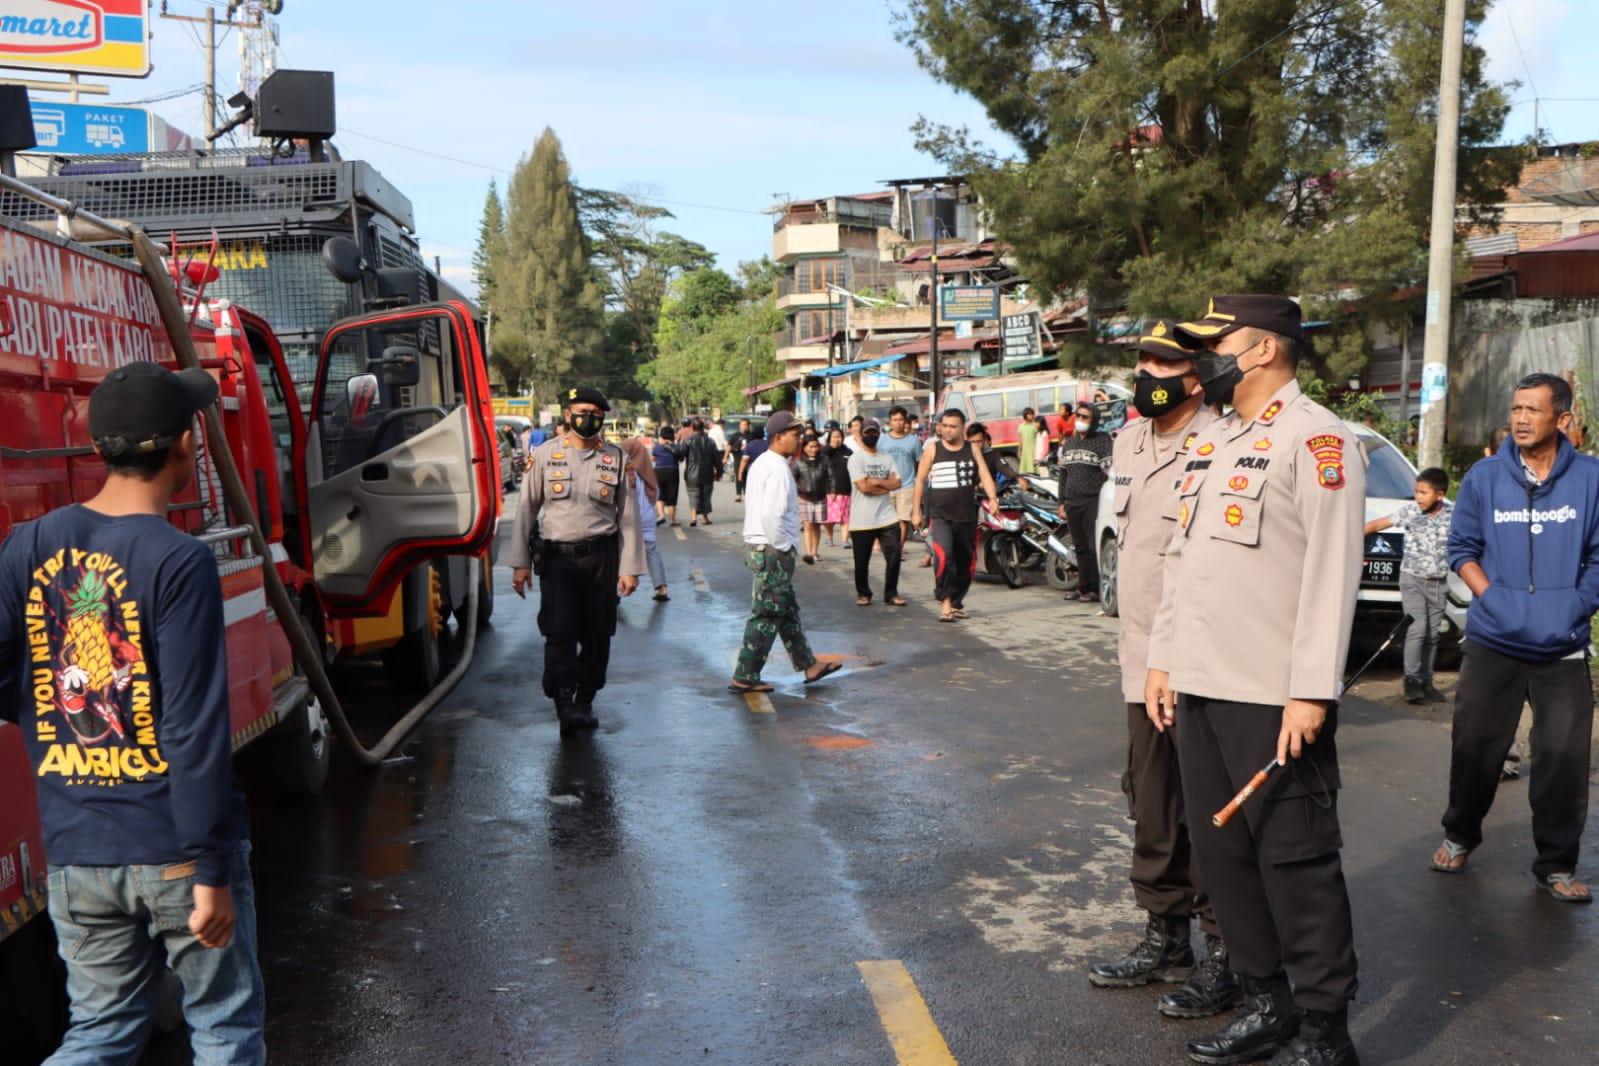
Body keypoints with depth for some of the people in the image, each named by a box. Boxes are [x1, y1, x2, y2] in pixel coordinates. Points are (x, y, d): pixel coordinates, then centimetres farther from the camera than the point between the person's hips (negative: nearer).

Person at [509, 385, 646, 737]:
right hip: (557, 556, -1)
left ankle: (585, 702, 21)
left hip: (601, 558, 1)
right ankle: (564, 704, -12)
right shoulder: (545, 455, 4)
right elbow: (526, 509, 6)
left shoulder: (617, 459, 6)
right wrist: (520, 563, 3)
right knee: (559, 631, -12)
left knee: (597, 635, 6)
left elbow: (628, 515, 7)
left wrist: (630, 568, 2)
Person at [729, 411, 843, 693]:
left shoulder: (761, 463, 13)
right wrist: (782, 549, -17)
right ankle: (744, 678, 3)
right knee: (766, 616, -3)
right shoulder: (778, 469, -18)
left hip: (758, 546, 10)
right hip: (773, 551, -10)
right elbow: (772, 515, -28)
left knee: (788, 611, 17)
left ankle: (808, 665, 27)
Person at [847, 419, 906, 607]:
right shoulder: (856, 458, -3)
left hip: (887, 516, 4)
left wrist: (875, 482, -12)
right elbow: (863, 487, -15)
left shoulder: (886, 458, 13)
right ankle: (863, 593, 23)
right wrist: (885, 482, -3)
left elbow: (896, 483, 0)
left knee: (894, 556, -2)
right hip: (862, 519, -4)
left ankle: (891, 594, 10)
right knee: (862, 560, 6)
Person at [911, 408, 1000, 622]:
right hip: (940, 515, -3)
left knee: (966, 562, 9)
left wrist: (992, 498, -19)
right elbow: (920, 480, 7)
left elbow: (985, 476, -1)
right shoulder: (933, 449, 3)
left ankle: (957, 603, 26)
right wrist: (916, 511, 5)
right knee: (943, 554, -26)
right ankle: (944, 601, -20)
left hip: (967, 516, 3)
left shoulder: (972, 449, 8)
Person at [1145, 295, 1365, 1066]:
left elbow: (1332, 572, -15)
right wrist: (1163, 661, 15)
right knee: (1221, 852, 14)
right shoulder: (1209, 442, 17)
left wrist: (1311, 692, -19)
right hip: (1200, 688, 8)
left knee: (1296, 861, 1)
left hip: (1275, 698, -8)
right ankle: (1266, 1004, 28)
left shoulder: (1314, 438, -9)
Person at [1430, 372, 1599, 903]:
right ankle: (1459, 836, 28)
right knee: (1475, 744, 7)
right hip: (1493, 640, 1)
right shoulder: (1484, 477, 2)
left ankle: (1556, 863, 15)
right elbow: (1462, 548, 7)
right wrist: (1492, 599, -5)